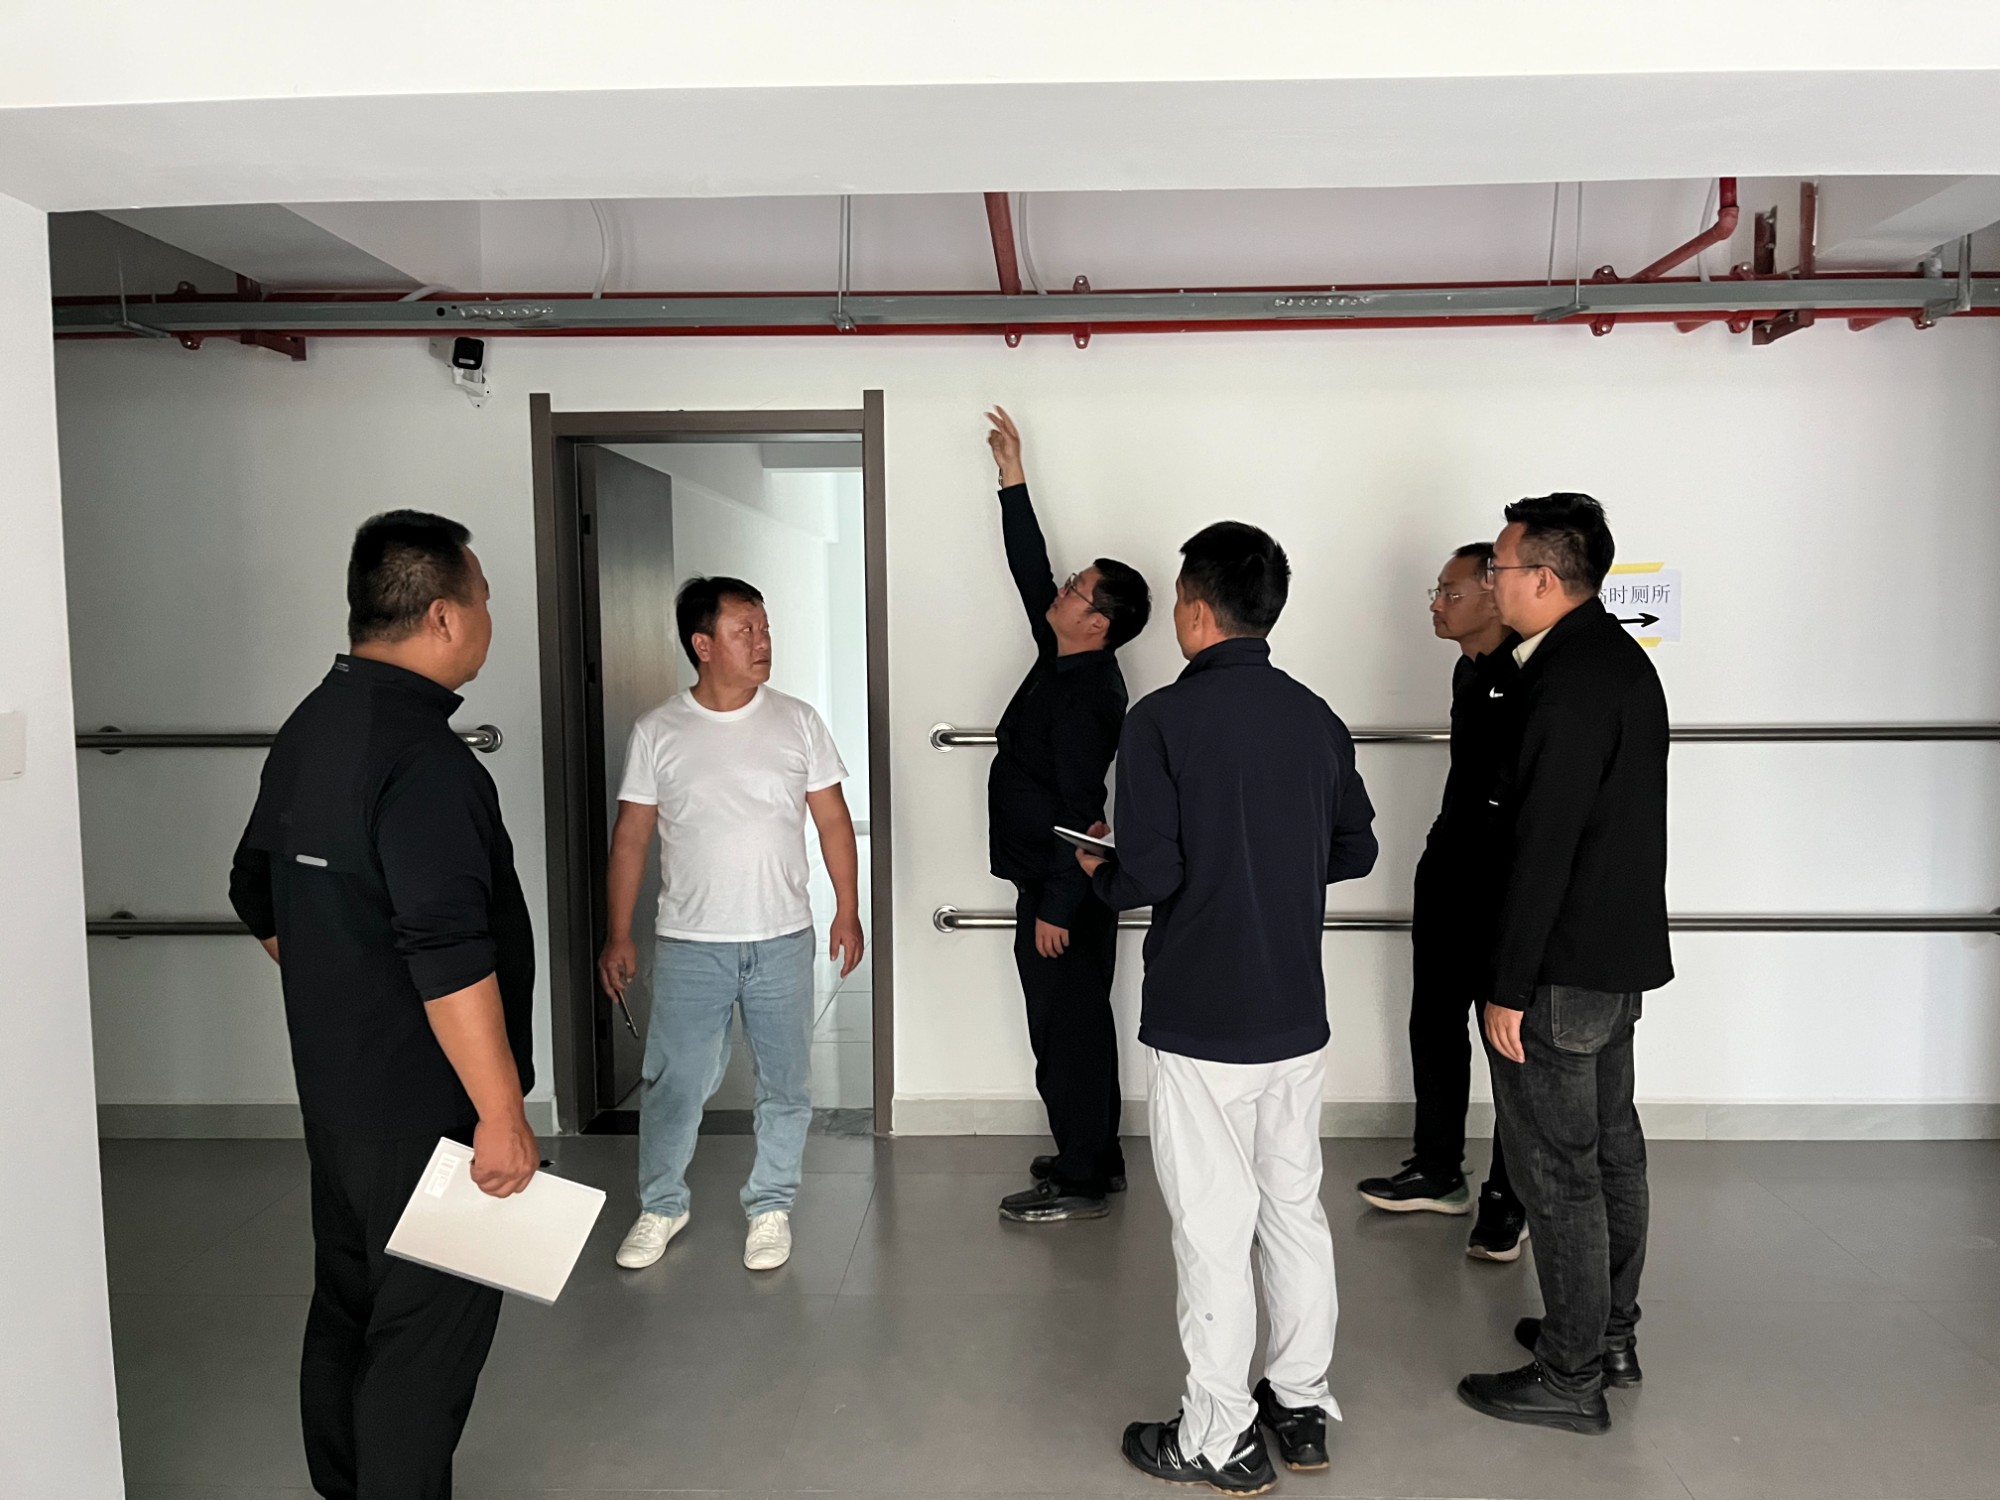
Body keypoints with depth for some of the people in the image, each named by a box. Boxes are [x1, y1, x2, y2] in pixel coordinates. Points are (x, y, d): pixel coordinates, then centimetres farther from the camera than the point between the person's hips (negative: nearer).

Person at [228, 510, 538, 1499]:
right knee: (429, 1328, 4)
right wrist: (502, 1113, -23)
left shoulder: (306, 730, 7)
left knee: (348, 1303, 22)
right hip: (426, 1105, -10)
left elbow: (258, 899, 18)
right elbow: (448, 959, -28)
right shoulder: (423, 758, -24)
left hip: (333, 1086, 10)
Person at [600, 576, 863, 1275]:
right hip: (689, 946, -1)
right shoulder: (656, 733, -3)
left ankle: (771, 1206, 29)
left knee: (785, 1085, 9)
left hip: (782, 941, 1)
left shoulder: (797, 720, -1)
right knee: (673, 1084, 7)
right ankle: (661, 1206, 29)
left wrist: (848, 912, 0)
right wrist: (618, 935, 1)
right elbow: (630, 838, 2)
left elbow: (833, 821, 3)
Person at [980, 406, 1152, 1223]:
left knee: (1066, 1030, 0)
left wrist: (1055, 907, -23)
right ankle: (1094, 1155, 30)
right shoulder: (1063, 661, 6)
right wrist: (1012, 479, 16)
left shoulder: (1086, 694, -21)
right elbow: (1029, 570, 16)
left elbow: (1078, 810, -24)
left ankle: (1082, 1181, 12)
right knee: (1077, 1024, 17)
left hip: (1063, 888, -10)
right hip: (1054, 881, 10)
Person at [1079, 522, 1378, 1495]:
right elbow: (1355, 851, 10)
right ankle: (1302, 1406, 33)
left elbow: (1150, 873, -19)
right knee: (1296, 1209, 18)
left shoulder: (1163, 719, -15)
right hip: (1298, 1016, 6)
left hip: (1202, 1023, -6)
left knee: (1214, 1230, 6)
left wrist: (1100, 877, 2)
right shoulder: (1317, 718, 3)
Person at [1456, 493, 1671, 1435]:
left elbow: (1543, 848, -24)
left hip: (1565, 970, -10)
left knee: (1557, 1171, 1)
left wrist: (1509, 989, -20)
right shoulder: (1619, 658, 10)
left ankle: (1571, 1378, 15)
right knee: (1610, 1147, 19)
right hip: (1622, 953, 10)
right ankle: (1611, 1334, 35)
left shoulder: (1573, 681, -22)